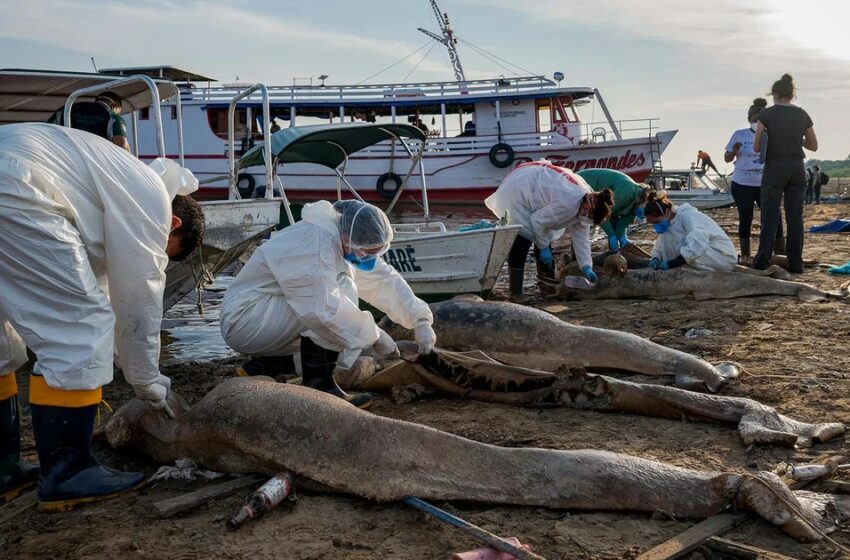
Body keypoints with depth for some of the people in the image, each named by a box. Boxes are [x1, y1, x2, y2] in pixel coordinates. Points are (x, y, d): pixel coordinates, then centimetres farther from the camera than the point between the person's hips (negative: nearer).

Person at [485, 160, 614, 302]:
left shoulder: (586, 201, -6)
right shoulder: (566, 204, -35)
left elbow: (581, 237, 0)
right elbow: (538, 221, -25)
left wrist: (586, 267, -4)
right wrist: (543, 247, -11)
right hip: (518, 189, -10)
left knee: (545, 237, 12)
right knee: (522, 239, -17)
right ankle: (515, 292, -16)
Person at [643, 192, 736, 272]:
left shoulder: (687, 216, -23)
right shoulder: (667, 224, 4)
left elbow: (697, 246, -37)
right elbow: (659, 248, 10)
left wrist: (670, 264, -36)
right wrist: (655, 259, -13)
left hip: (724, 256, -9)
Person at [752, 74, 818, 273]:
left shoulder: (767, 114, -5)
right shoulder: (803, 115, 6)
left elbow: (756, 147, -4)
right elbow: (813, 146, 12)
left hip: (775, 167, -3)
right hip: (797, 168, 3)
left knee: (770, 216, 1)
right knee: (795, 216, 5)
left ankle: (763, 260, -2)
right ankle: (795, 263, 5)